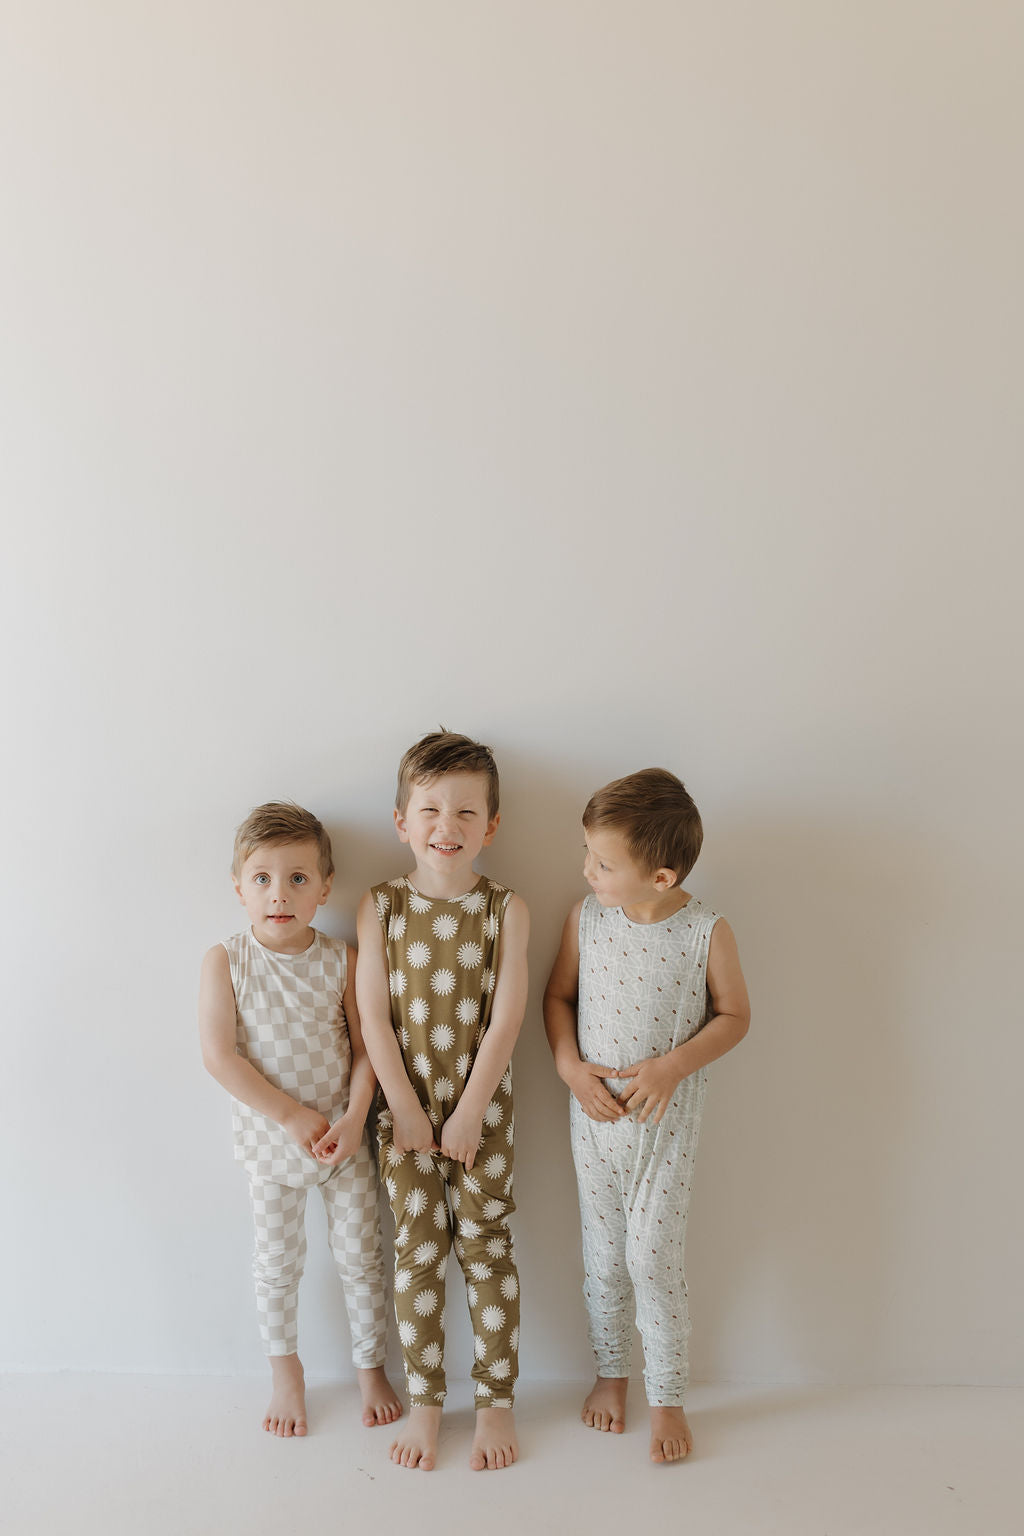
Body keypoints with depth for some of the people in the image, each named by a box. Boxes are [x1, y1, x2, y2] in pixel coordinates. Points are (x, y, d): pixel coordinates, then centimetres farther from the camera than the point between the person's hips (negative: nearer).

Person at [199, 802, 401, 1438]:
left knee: (361, 1255, 12)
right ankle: (287, 1372, 39)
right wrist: (292, 1116, -19)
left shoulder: (341, 961, -10)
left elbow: (365, 1048, -6)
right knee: (277, 1262, 16)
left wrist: (354, 1118, -19)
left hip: (344, 1135, 1)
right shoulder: (225, 962, -14)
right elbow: (219, 1055, -17)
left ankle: (371, 1368, 35)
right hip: (270, 1139, -1)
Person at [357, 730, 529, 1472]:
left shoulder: (506, 910, -8)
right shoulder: (380, 907, -5)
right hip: (405, 1106, 1)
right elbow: (374, 1017, -6)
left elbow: (505, 1019, -10)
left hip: (482, 1106, -1)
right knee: (417, 1255, 7)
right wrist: (407, 1109, -8)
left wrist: (468, 1113, -11)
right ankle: (424, 1403, 23)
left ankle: (497, 1401, 23)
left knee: (488, 1249, 6)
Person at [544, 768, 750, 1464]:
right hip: (594, 1114, 3)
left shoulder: (707, 932, -15)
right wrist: (571, 1067, -9)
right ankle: (611, 1371, 38)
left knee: (653, 1257, 0)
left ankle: (668, 1396, 22)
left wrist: (672, 1066, -18)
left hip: (667, 1120, -3)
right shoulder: (586, 917, -6)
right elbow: (558, 997, 6)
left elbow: (734, 1016, -5)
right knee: (603, 1256, 15)